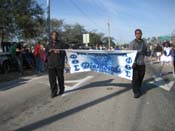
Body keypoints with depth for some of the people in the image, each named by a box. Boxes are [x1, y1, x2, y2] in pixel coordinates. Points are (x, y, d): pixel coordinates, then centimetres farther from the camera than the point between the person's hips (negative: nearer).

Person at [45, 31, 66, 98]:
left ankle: (61, 90, 25)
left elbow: (64, 52, 2)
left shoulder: (61, 43, 7)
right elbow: (46, 54, 14)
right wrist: (49, 51, -7)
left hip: (59, 63, -2)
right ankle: (53, 92, 2)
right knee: (52, 79, -3)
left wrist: (59, 52, -16)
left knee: (60, 78, 7)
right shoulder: (48, 45, 15)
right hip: (51, 64, 2)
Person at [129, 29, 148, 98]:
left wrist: (145, 52, -7)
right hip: (135, 64, -4)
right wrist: (133, 63, -16)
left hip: (142, 64, 4)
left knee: (140, 78, 7)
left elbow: (146, 53, 16)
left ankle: (139, 90, 23)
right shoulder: (132, 43, -1)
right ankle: (136, 92, 3)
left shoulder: (144, 43, 12)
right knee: (135, 78, -5)